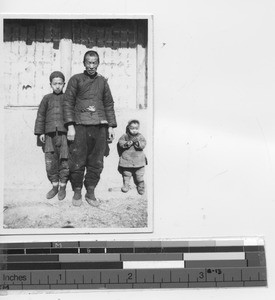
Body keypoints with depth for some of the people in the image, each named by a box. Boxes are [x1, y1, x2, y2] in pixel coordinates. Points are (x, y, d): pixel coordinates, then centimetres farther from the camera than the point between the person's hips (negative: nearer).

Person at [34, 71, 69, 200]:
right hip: (50, 134, 2)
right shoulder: (47, 98, 12)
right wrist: (40, 132, 5)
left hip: (65, 133, -1)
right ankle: (54, 186, 15)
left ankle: (63, 187, 10)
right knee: (50, 161, 1)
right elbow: (40, 116, 12)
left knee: (65, 161, -3)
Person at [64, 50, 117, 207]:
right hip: (80, 125, -3)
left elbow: (109, 105, 17)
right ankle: (77, 192, 11)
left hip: (100, 126, 3)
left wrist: (111, 126, 10)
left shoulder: (103, 81, 16)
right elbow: (68, 103, 1)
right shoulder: (76, 79, 6)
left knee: (96, 163, 3)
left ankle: (91, 192, 14)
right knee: (77, 162, -3)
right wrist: (70, 126, -8)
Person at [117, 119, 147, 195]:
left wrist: (138, 143, -28)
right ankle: (126, 186, 24)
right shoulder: (125, 136, 1)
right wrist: (127, 143, -26)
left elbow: (143, 144, -9)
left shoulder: (140, 136, 2)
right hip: (126, 159, 0)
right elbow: (120, 142, -9)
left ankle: (141, 187, 20)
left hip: (138, 160, 0)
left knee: (139, 175, 4)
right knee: (126, 174, 9)